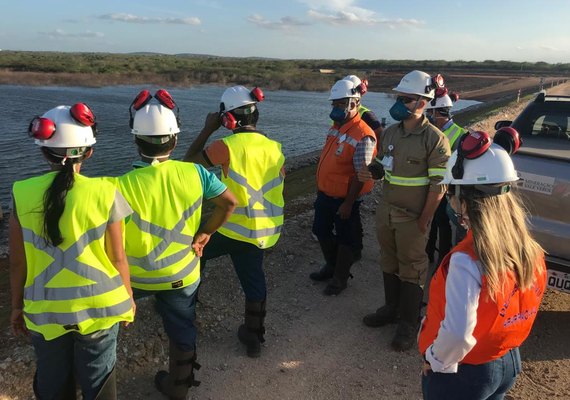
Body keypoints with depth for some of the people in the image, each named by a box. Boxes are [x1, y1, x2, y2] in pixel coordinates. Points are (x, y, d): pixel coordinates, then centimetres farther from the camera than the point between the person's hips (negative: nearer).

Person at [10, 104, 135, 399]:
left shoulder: (23, 194, -10)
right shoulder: (104, 193, -15)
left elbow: (17, 262, -4)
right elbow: (117, 257, -9)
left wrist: (17, 305, 12)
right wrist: (128, 297, 7)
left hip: (45, 310, 2)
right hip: (98, 307, -2)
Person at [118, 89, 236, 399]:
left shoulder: (124, 186, -24)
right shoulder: (193, 173, -17)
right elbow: (229, 202, -8)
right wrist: (204, 233, 1)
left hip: (137, 276, -2)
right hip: (183, 273, 2)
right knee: (182, 329, 20)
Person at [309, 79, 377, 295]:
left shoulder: (363, 136, -22)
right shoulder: (336, 127, 6)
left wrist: (348, 203, -20)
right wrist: (320, 189, 18)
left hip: (343, 198, -9)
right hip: (325, 194, 9)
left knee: (345, 238, 9)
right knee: (321, 231, 21)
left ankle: (340, 277, 27)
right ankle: (331, 266, 43)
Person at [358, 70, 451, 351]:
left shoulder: (435, 140, -16)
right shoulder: (390, 133, 4)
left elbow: (438, 187, -15)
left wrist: (423, 221, -14)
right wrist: (369, 173, -7)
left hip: (412, 217, -6)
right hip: (385, 211, 6)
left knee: (412, 269, 7)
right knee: (389, 262, 19)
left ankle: (409, 323, 22)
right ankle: (392, 308, 38)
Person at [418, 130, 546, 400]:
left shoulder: (467, 260, -32)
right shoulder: (528, 248, -9)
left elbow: (457, 333, -35)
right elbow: (523, 307, 3)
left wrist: (435, 360, -15)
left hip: (463, 374, -6)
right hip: (509, 362, 6)